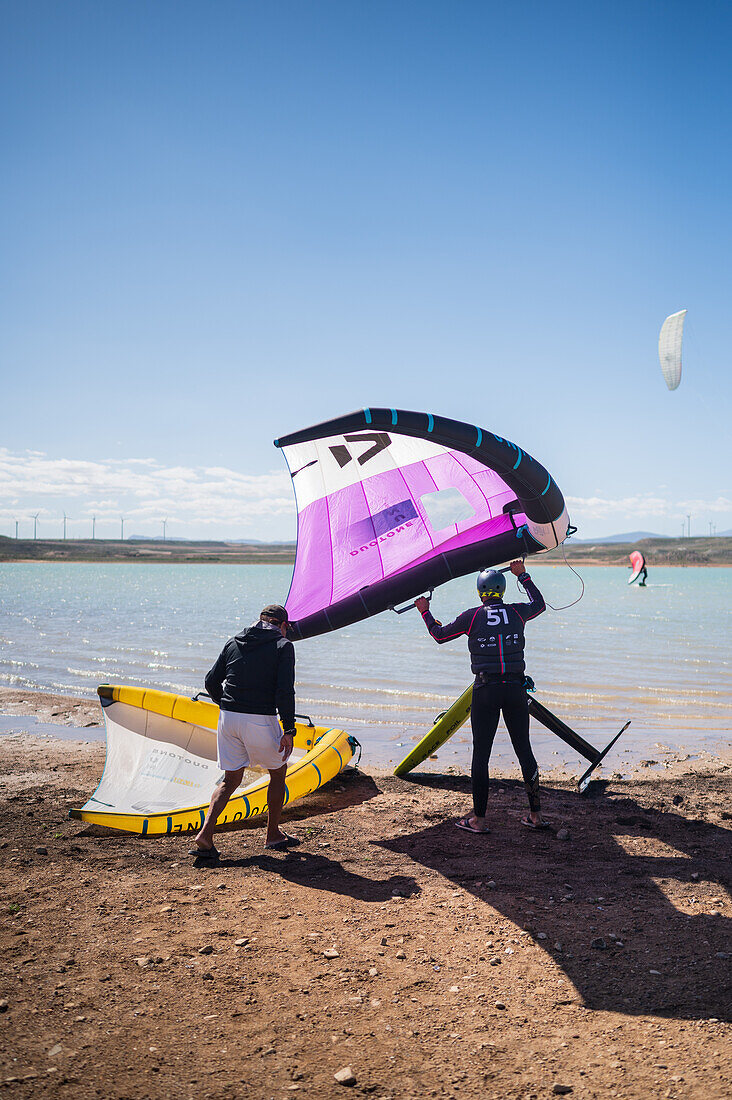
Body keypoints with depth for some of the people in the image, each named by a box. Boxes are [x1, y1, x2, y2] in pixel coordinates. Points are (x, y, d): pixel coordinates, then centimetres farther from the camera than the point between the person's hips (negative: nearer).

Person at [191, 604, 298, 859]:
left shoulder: (234, 642, 12)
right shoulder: (283, 646, -2)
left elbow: (211, 681, 11)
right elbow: (285, 690, -13)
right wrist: (289, 730, -11)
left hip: (228, 717, 5)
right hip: (260, 721, -4)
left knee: (231, 778, 15)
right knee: (278, 771, 18)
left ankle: (205, 834, -1)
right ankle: (273, 835, 25)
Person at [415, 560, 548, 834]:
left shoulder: (472, 616, -3)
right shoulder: (517, 612, 3)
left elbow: (440, 635, 10)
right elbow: (539, 604, 26)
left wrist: (425, 612, 26)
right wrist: (523, 576, 36)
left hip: (486, 690, -3)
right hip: (515, 688, 3)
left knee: (481, 754, 3)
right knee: (524, 750, 11)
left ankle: (478, 819, 7)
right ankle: (535, 814, 16)